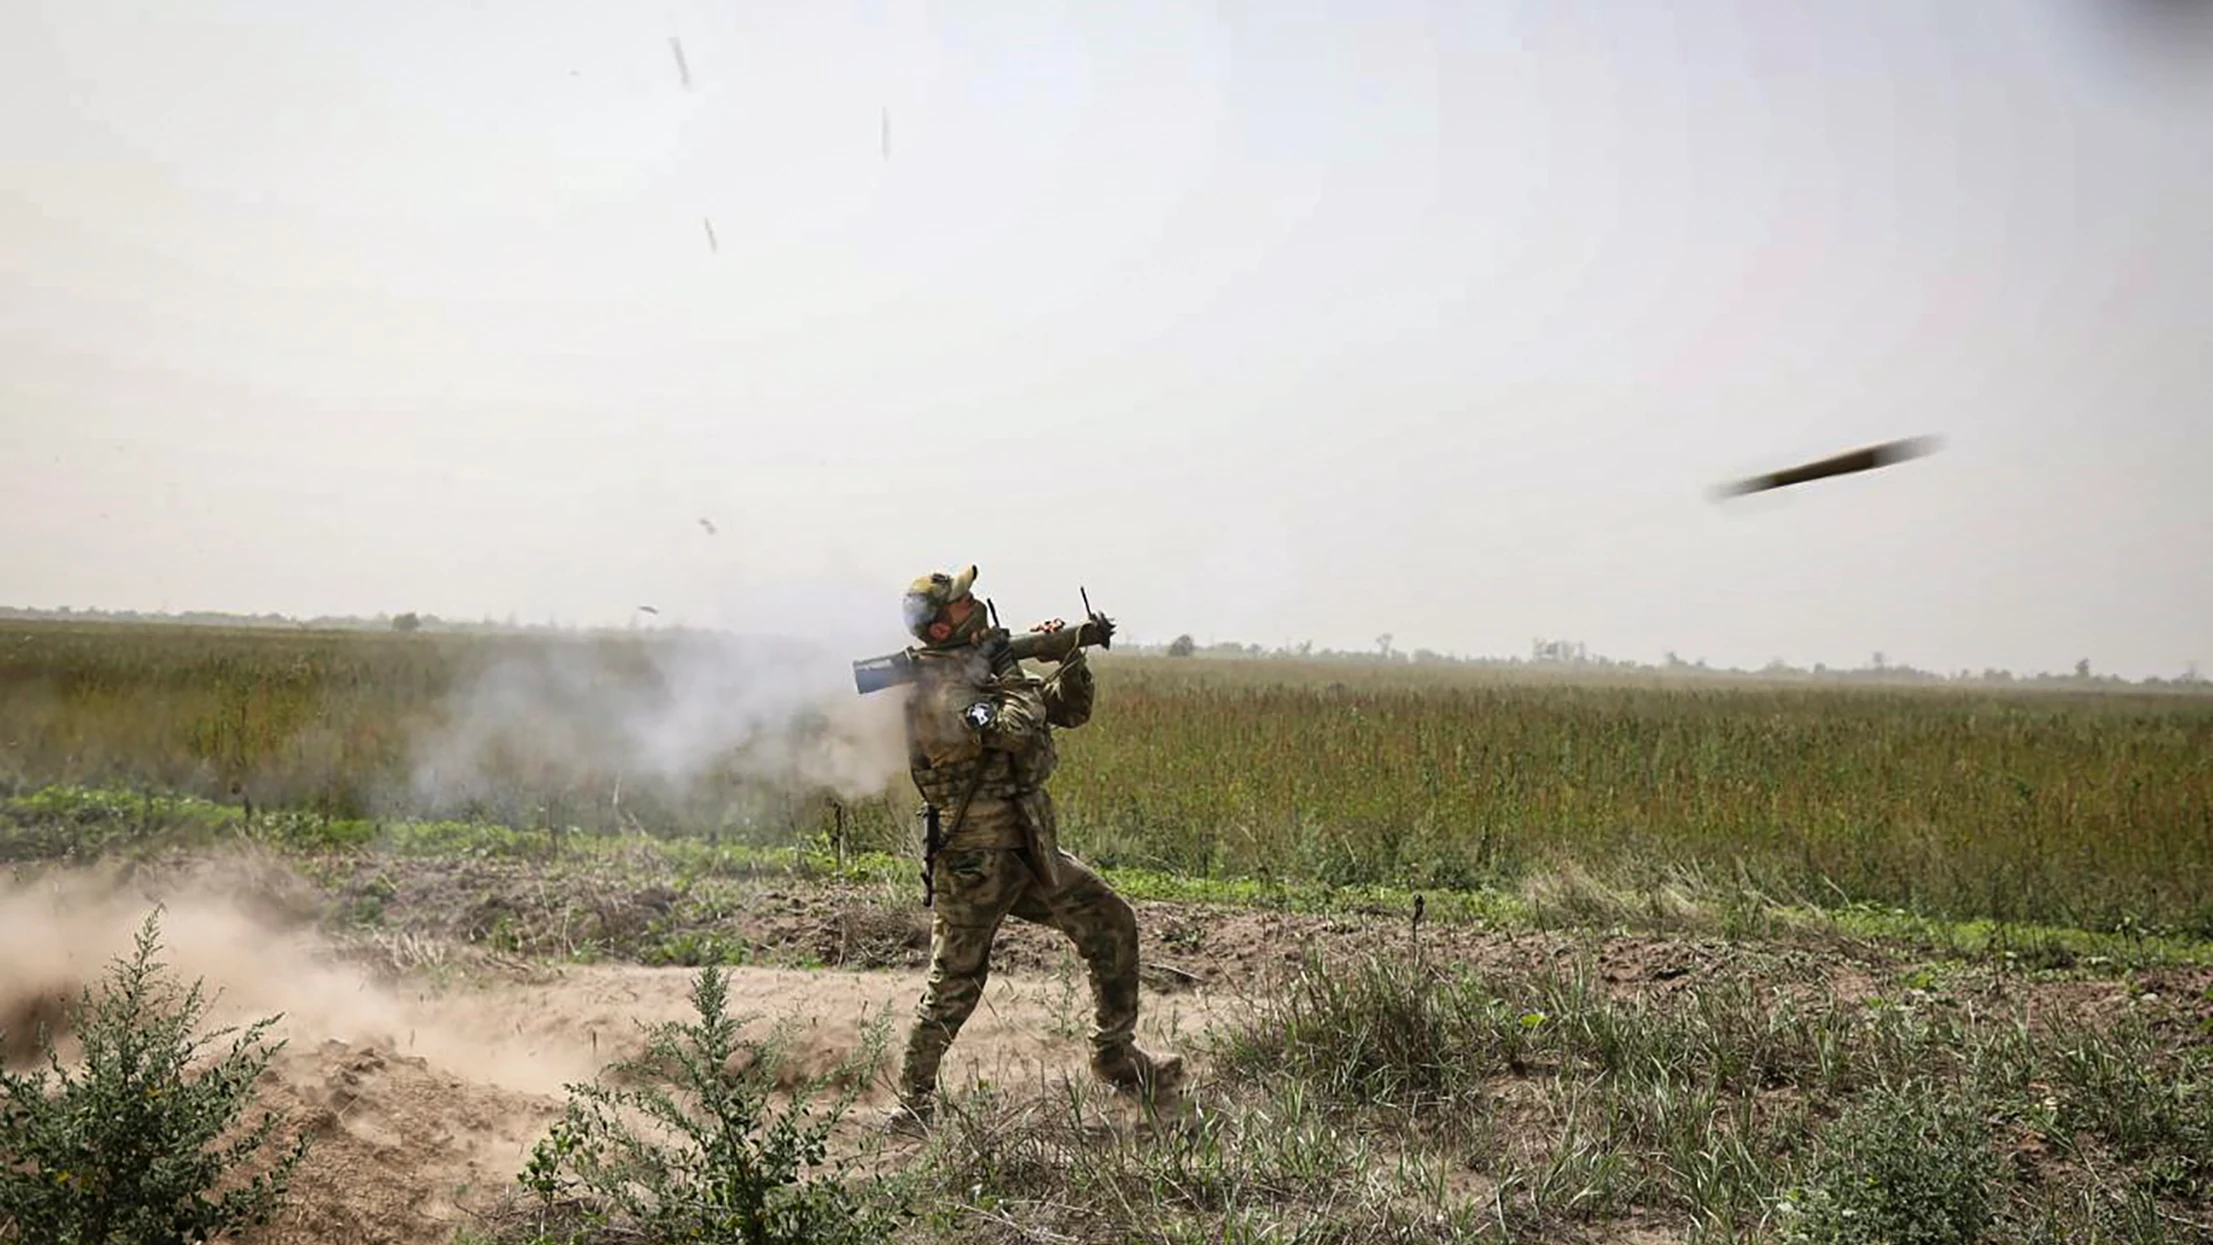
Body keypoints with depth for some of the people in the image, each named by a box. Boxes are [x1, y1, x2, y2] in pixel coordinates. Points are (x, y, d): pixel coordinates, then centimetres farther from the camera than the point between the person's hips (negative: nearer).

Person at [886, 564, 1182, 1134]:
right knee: (954, 986, -2)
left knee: (1111, 922, 7)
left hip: (1031, 848, 8)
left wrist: (1069, 663, -1)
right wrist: (1015, 680, -9)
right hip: (973, 859, -8)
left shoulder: (989, 666, 12)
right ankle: (914, 1102, 12)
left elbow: (1070, 712, 18)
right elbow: (1014, 729, -28)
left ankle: (1115, 1057, 19)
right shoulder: (933, 692, -17)